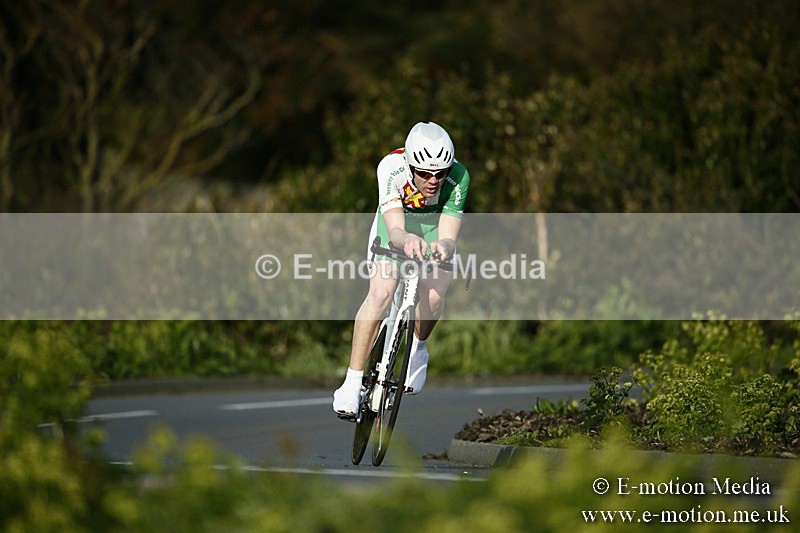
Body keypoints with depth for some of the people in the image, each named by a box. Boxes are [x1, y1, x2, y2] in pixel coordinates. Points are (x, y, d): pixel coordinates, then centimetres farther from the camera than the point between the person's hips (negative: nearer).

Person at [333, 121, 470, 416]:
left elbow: (449, 236, -37)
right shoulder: (391, 168, -35)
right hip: (397, 221, -1)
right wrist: (407, 241, -65)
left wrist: (443, 247, -61)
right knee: (381, 293, -22)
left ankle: (417, 350, 14)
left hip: (436, 226, 1)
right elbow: (395, 230, -42)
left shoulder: (458, 177, -33)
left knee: (433, 294, -19)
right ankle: (352, 382, -14)